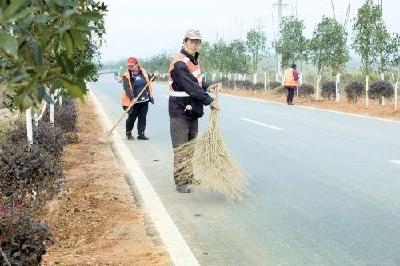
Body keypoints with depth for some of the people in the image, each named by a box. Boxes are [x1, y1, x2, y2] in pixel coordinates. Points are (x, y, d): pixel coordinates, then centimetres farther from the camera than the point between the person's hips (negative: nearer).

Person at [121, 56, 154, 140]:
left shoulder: (143, 72, 3)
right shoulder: (126, 76, -11)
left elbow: (148, 83, 16)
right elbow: (127, 88, -21)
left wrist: (150, 96, 14)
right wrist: (132, 98, -34)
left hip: (144, 100, 4)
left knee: (142, 117, 6)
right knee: (132, 118, 2)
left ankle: (141, 134, 14)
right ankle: (128, 133, 21)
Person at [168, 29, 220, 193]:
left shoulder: (194, 60, 10)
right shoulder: (179, 64, -20)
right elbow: (191, 87, -26)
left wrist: (207, 87, 5)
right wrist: (210, 101, -22)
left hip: (192, 110, 9)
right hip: (180, 111, -9)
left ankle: (188, 177, 29)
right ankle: (180, 182, 0)